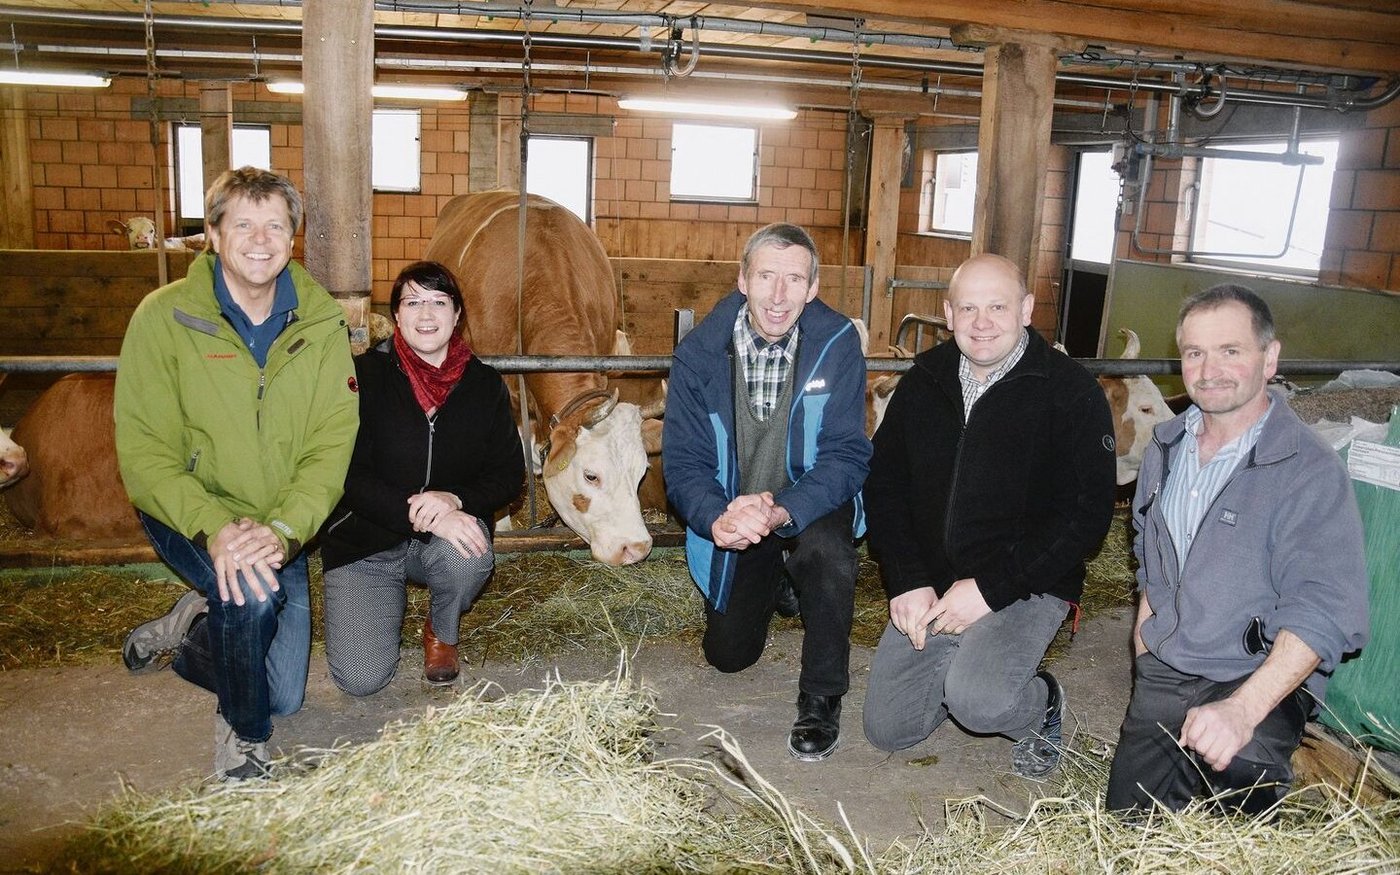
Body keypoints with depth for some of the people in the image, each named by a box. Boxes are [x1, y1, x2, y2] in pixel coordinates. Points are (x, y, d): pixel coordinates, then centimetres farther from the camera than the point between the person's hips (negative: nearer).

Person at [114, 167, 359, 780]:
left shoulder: (322, 323, -8)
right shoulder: (164, 316, -15)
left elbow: (332, 446, -14)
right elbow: (144, 453, -17)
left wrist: (283, 529, -30)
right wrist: (215, 527, -34)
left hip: (280, 527, 3)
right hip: (187, 514, -3)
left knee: (284, 696, 8)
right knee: (252, 590, -35)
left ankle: (188, 629, 38)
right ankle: (240, 733, -5)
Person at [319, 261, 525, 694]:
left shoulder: (484, 383, -2)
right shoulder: (365, 375, -10)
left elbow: (509, 473, -2)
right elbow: (347, 475, -16)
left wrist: (455, 499, -23)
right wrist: (418, 515, -30)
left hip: (450, 530, 1)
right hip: (364, 540, -1)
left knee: (468, 556, -36)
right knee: (361, 679, -13)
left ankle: (442, 632, 1)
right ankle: (391, 601, 22)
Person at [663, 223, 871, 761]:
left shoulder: (836, 344, -18)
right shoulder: (699, 354, -15)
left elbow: (847, 454, -21)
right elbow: (682, 462, -15)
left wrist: (781, 514, -39)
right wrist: (717, 519, -37)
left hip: (810, 508, -2)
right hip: (732, 519, 2)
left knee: (827, 551, -37)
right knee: (728, 656, 8)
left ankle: (822, 697, -12)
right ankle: (772, 586, 43)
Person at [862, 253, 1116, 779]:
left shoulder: (1070, 393, -10)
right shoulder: (923, 381, 4)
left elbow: (1088, 513, -14)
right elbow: (884, 483, 6)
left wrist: (990, 589, -20)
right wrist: (907, 582, -7)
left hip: (1024, 589, -4)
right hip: (929, 589, 5)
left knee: (976, 702, -28)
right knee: (887, 730, 3)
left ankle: (1042, 705, 7)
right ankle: (966, 666, 30)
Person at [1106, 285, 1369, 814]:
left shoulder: (1310, 471, -15)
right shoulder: (1166, 446, 8)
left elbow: (1324, 611, -23)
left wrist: (1244, 708, -34)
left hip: (1261, 682, -5)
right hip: (1161, 674, 6)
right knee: (1128, 819, 2)